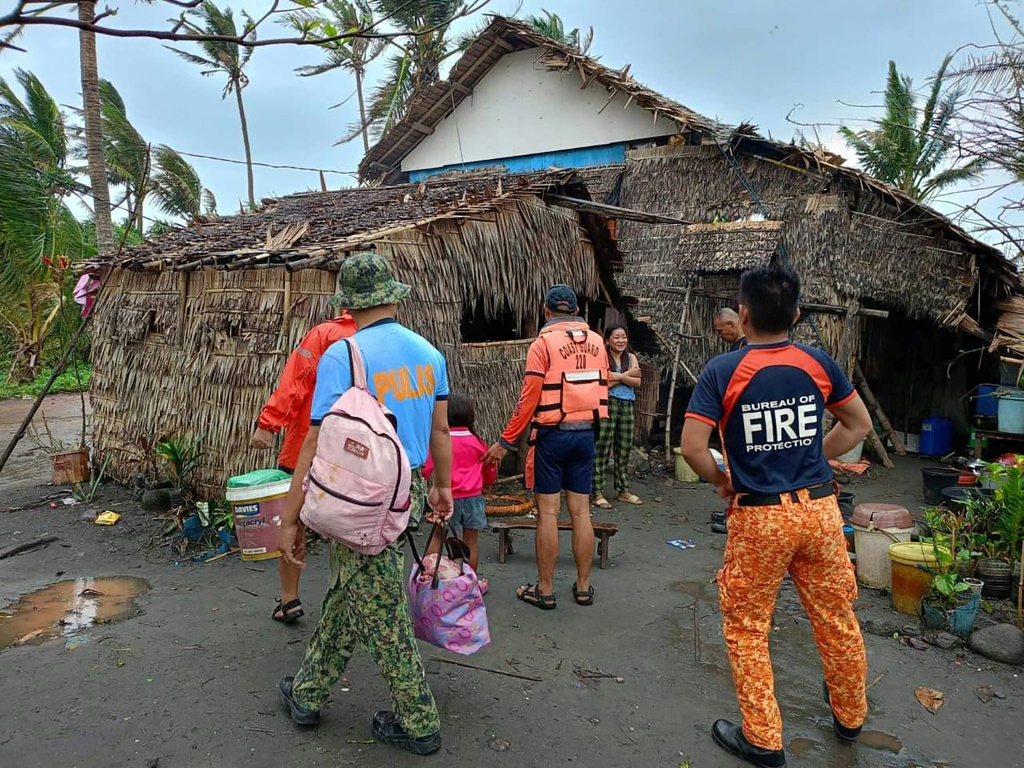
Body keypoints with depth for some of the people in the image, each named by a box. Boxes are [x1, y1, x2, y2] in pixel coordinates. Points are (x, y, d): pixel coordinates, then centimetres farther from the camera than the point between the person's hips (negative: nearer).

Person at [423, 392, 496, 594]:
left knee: (437, 538, 11)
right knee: (471, 541, 9)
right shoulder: (476, 442, 1)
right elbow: (490, 468, 13)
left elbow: (426, 469, -10)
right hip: (472, 496, 1)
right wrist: (486, 483, 33)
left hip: (447, 497, -1)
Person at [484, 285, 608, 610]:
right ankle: (583, 586, 19)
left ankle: (545, 590, 10)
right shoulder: (596, 342, 6)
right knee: (580, 511, 10)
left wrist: (506, 442, -7)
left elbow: (529, 398, -13)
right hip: (586, 434, 5)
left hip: (551, 434, -5)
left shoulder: (544, 342, -10)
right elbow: (602, 390, 11)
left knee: (547, 511, 2)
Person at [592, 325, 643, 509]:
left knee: (625, 450, 11)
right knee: (602, 449, -5)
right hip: (607, 405, -5)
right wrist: (627, 375, -9)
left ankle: (624, 490, 23)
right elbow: (603, 384, -14)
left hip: (628, 406, 6)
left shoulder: (631, 358, 12)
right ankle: (598, 493, -1)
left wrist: (618, 376, -14)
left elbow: (637, 382, 0)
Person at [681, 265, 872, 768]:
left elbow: (691, 447, -17)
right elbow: (859, 425, 10)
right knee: (836, 619, 20)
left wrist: (720, 480, 1)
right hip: (820, 509, 4)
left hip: (759, 517, -4)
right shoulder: (818, 362, -1)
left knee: (746, 627, 12)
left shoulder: (723, 371, -12)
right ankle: (850, 716, 42)